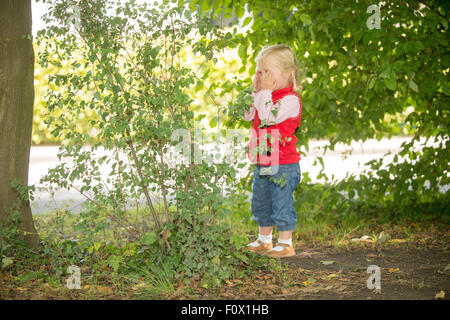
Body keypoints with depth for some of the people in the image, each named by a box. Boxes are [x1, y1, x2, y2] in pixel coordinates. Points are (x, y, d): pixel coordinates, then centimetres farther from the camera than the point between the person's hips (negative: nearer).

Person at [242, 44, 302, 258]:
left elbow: (268, 117, -27)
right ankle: (264, 240, 31)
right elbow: (248, 116, 13)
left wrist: (265, 91, -20)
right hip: (262, 164, 9)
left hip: (283, 165, -9)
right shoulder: (267, 96, 12)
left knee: (281, 204, -1)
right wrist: (256, 91, 6)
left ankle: (286, 243, 11)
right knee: (260, 204, 18)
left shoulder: (290, 99, -16)